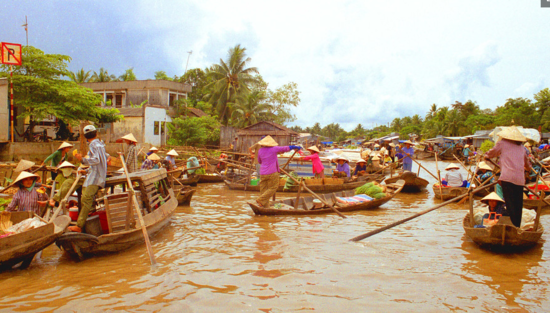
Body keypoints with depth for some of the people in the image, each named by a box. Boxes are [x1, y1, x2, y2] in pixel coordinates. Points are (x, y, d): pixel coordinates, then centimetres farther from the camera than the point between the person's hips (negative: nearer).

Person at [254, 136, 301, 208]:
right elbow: (286, 148, 3)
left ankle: (265, 207, 10)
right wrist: (296, 147, 16)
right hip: (272, 173, -5)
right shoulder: (274, 149, -5)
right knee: (272, 188, 5)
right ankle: (261, 199, -9)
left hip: (262, 173, 5)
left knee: (263, 190, 8)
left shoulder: (260, 150, 6)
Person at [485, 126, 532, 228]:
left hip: (507, 177, -4)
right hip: (520, 179, 5)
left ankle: (511, 226, -9)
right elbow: (527, 162, 37)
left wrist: (486, 156, 42)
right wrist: (529, 168, 58)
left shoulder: (502, 143, 8)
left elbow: (491, 153, 20)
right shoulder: (521, 147, 21)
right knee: (518, 204, 10)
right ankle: (517, 226, 15)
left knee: (510, 204, -5)